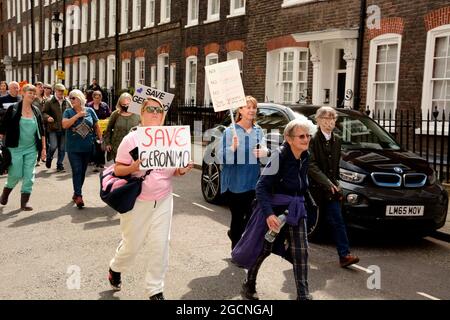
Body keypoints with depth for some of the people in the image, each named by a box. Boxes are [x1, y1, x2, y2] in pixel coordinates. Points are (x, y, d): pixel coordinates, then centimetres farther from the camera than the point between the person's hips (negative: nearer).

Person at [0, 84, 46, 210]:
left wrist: (43, 148, 8)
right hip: (16, 148, -4)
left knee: (29, 176, 2)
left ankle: (24, 202, 11)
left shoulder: (36, 111, 5)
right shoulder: (13, 109, -7)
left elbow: (42, 131, 10)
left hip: (32, 149, 4)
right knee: (16, 174, -1)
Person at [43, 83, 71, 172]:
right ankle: (49, 158, 18)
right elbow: (44, 112, -1)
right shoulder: (49, 102, 1)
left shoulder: (67, 103, 11)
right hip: (53, 128, -3)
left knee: (62, 148, 6)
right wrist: (47, 117, -21)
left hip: (64, 129, 3)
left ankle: (60, 165, 18)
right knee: (53, 146, -12)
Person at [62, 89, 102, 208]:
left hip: (87, 148, 2)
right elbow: (64, 125, -15)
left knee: (82, 171, 11)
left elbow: (96, 127, 11)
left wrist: (101, 140, 7)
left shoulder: (90, 111, 5)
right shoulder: (68, 112, 1)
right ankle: (79, 196, -9)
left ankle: (76, 193, 27)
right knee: (77, 171, -9)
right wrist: (78, 115, -16)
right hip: (73, 148, -2)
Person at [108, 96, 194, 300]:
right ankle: (115, 268, 42)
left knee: (161, 245, 2)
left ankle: (155, 290, 18)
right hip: (137, 201, -3)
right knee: (131, 245, 9)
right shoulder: (131, 139, -8)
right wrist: (135, 166, -26)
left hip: (163, 200, 3)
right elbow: (118, 170, -7)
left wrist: (182, 170, -11)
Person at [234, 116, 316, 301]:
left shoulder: (305, 157, 0)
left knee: (300, 252, 1)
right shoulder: (280, 156, -20)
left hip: (296, 211, 6)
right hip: (275, 210, -5)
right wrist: (269, 214, -31)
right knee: (263, 249, 10)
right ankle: (249, 284, 32)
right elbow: (261, 187, -23)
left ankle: (303, 295, 9)